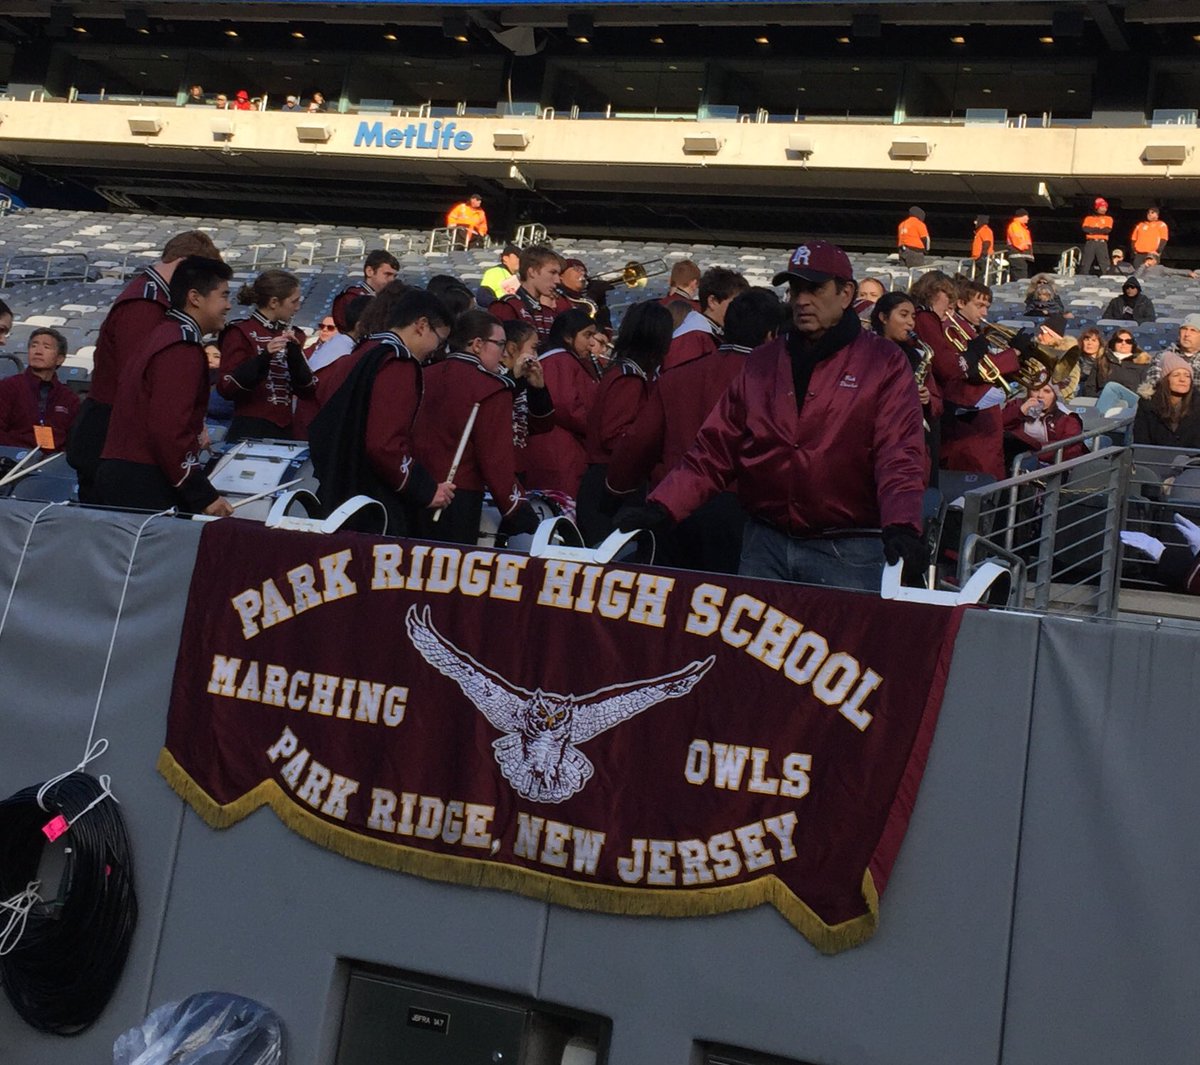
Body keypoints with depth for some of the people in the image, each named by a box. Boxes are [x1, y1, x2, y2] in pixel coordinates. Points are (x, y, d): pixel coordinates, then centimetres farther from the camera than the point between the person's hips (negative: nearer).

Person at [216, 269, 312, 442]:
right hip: (250, 433, -5)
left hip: (285, 432, 5)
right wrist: (264, 357, -23)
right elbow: (226, 389, -14)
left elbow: (308, 390, 5)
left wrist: (295, 353, -10)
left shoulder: (292, 335, 12)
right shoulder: (240, 333, -4)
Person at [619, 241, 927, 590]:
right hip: (766, 544, 4)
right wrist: (662, 507, -3)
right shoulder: (762, 362, 12)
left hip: (848, 552, -3)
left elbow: (899, 454, -11)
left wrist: (901, 525, -28)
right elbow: (717, 448, 9)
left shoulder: (884, 363, 0)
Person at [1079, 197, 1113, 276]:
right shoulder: (1089, 218, 15)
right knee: (1085, 264, -4)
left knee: (1105, 264, -7)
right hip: (1090, 243, 0)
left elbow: (1107, 230, -3)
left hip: (1102, 243, 0)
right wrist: (1100, 229, -5)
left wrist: (1092, 230, -5)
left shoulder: (1108, 218, 15)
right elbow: (1085, 229, -4)